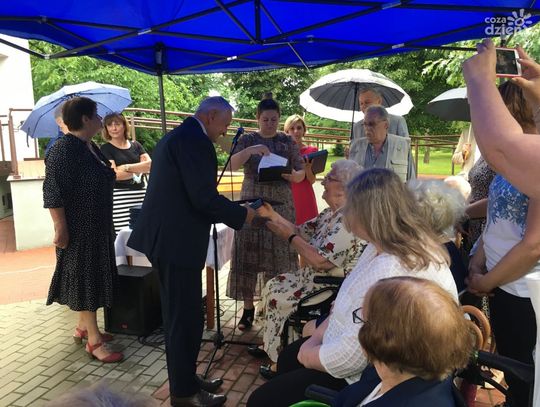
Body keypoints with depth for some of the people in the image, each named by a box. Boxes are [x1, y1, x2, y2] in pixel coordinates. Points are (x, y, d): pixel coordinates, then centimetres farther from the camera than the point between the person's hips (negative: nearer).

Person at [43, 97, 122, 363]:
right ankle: (94, 341, 6)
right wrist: (60, 228, -22)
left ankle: (83, 327, 30)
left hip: (96, 227, 9)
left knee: (92, 277, 16)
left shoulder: (90, 147, 10)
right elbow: (53, 193, -21)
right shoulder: (63, 149, -17)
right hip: (77, 230, -9)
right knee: (84, 279, -2)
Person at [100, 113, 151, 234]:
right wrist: (140, 168, -1)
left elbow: (151, 165, 2)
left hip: (140, 195, 4)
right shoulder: (106, 148, 5)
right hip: (119, 198, -3)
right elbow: (115, 175, -7)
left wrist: (127, 167, -9)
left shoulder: (136, 145, 16)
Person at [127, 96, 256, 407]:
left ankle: (184, 378, 34)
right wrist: (242, 214, -7)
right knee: (187, 318, 2)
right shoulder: (195, 140, -15)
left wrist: (230, 212, 16)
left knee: (179, 316, 20)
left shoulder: (176, 135, 17)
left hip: (167, 237, 11)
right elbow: (204, 197, -22)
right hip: (177, 241, -11)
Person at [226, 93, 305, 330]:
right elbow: (232, 165, -10)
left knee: (280, 255, 1)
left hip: (281, 205, 0)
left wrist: (292, 175, -16)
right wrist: (250, 150, -27)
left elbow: (301, 173, 6)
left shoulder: (288, 142, 8)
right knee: (248, 254, 0)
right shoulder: (247, 140, 6)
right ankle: (248, 308, 12)